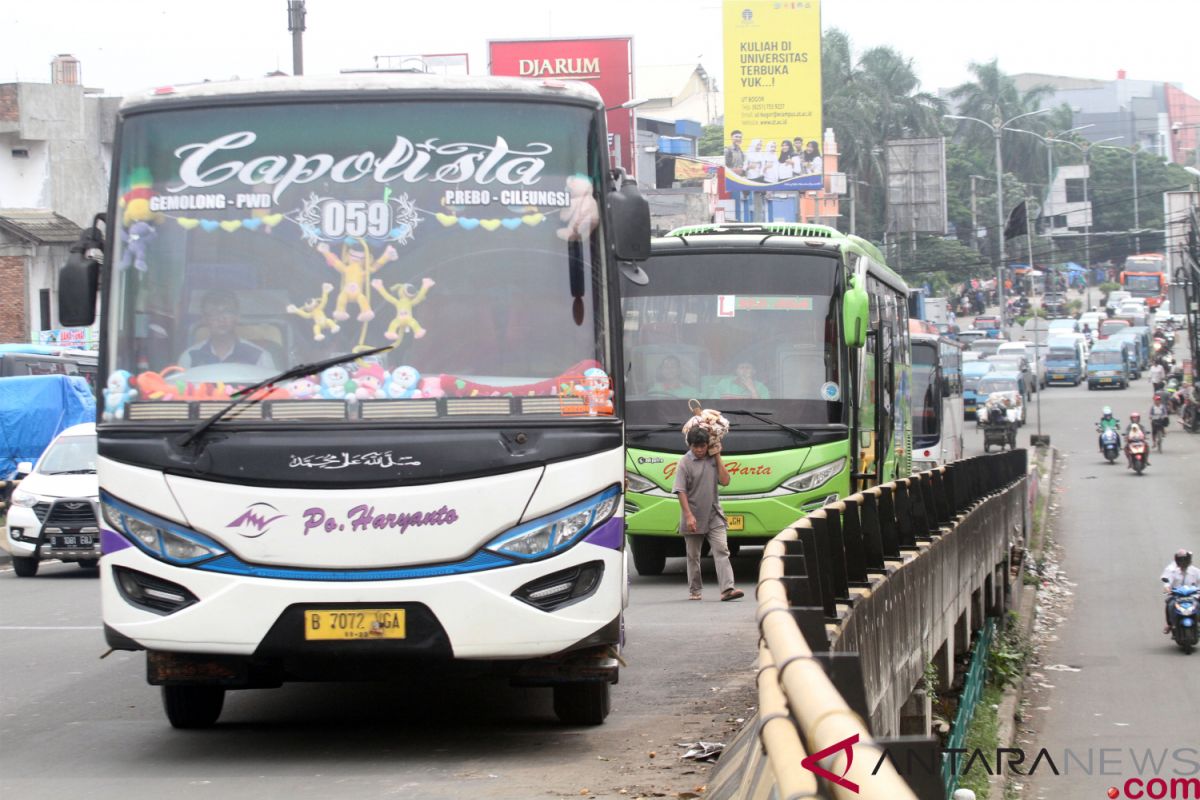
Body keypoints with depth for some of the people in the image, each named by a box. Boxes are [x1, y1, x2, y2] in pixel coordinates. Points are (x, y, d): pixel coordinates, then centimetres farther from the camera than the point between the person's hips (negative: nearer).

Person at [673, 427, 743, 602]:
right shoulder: (685, 463, -7)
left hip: (714, 516, 2)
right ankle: (694, 591, 21)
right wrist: (689, 516, -20)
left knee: (721, 551, -11)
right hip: (694, 518, -2)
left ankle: (727, 589, -19)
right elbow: (681, 491, -12)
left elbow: (725, 481, -2)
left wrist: (718, 457, -4)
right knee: (693, 556, 9)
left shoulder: (712, 460, 5)